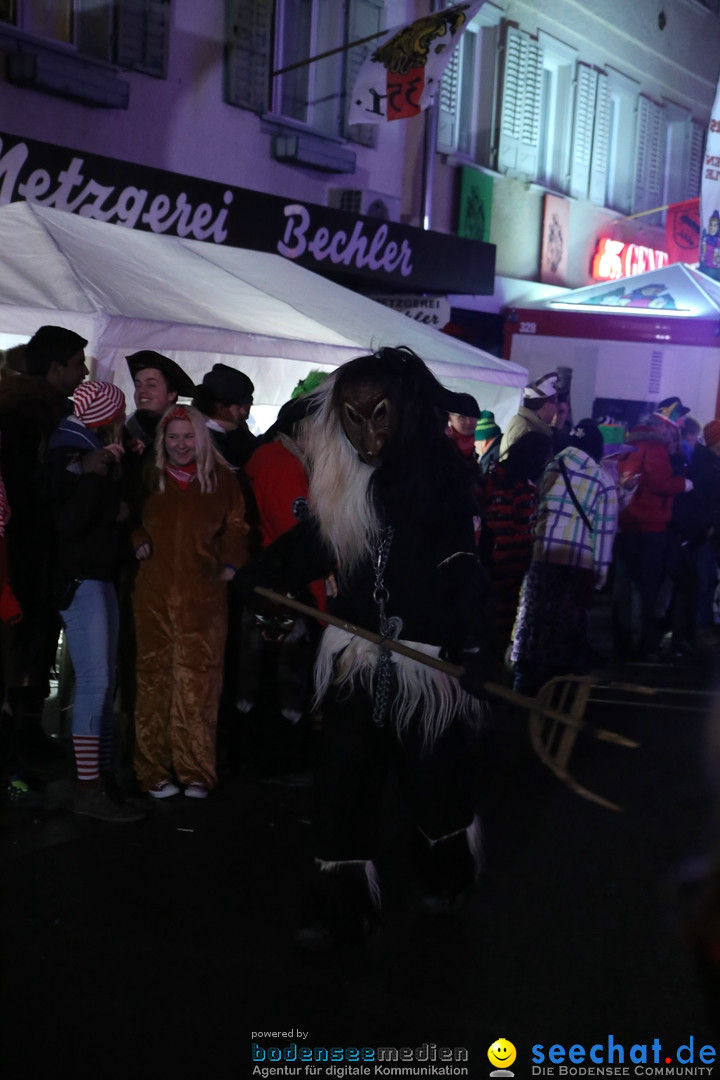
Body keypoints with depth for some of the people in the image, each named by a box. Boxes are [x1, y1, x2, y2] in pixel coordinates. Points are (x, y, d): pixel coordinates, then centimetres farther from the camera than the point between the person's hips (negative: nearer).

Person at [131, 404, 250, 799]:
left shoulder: (221, 479, 10)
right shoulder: (149, 479, 13)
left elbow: (235, 526, 12)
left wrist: (230, 564, 0)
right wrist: (139, 543, 3)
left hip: (203, 596, -1)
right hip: (154, 594, 1)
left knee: (198, 682, -6)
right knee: (154, 678, 0)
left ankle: (195, 773, -1)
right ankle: (154, 772, 5)